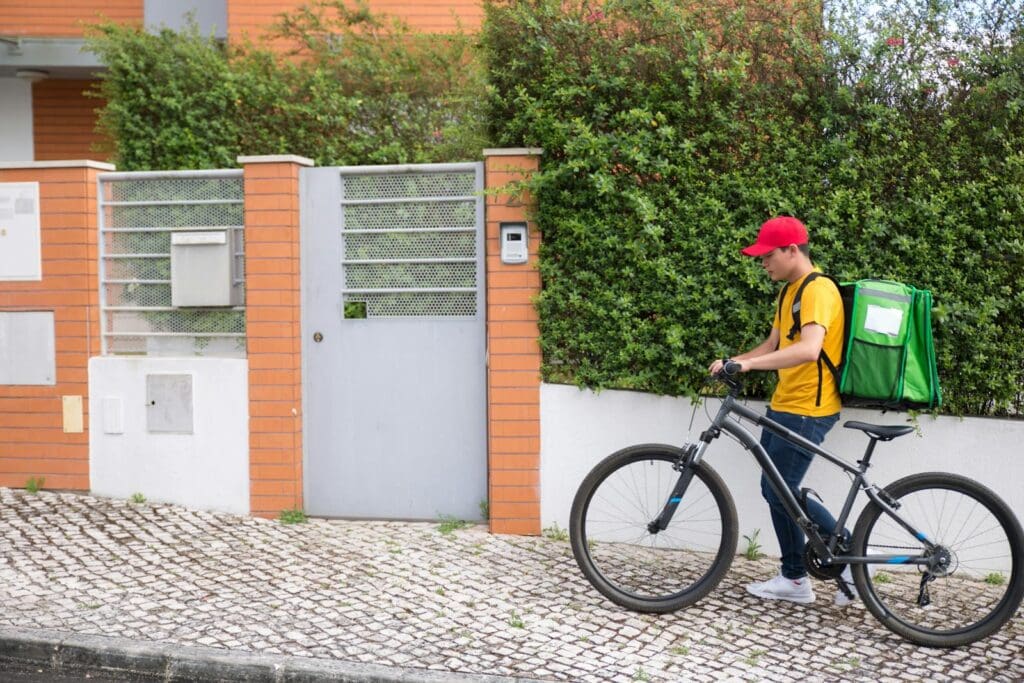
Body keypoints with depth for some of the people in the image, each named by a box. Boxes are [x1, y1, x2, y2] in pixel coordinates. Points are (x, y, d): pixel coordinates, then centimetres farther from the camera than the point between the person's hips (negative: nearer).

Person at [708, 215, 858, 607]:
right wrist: (734, 362, -1)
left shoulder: (818, 290, -17)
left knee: (781, 492, -7)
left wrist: (749, 364, -38)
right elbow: (773, 345, 15)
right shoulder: (789, 291, 14)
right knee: (776, 490, 11)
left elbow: (808, 349, -33)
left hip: (808, 411, -10)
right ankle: (794, 579, 21)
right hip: (783, 405, 10)